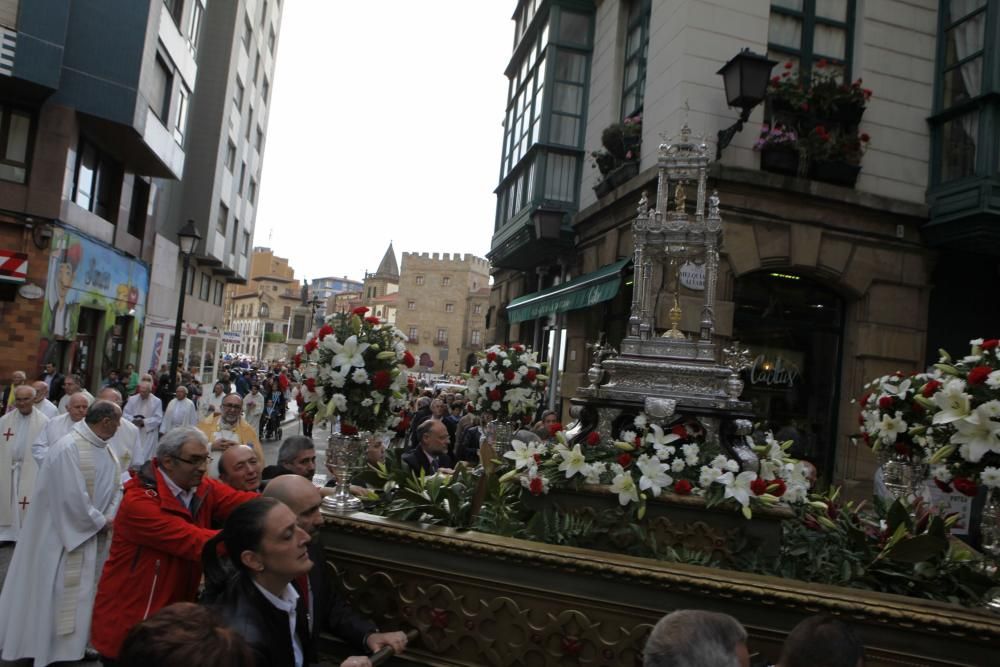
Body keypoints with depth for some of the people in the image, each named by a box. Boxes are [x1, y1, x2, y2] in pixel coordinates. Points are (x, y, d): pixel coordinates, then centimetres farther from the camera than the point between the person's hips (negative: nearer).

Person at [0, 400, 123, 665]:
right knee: (61, 593, 4)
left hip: (94, 534, 8)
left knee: (87, 591, 17)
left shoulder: (105, 448, 3)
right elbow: (73, 497, -26)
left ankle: (79, 642, 30)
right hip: (65, 534, -8)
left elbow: (115, 487, 6)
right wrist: (100, 522, -15)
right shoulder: (68, 448, -23)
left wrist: (108, 519, -9)